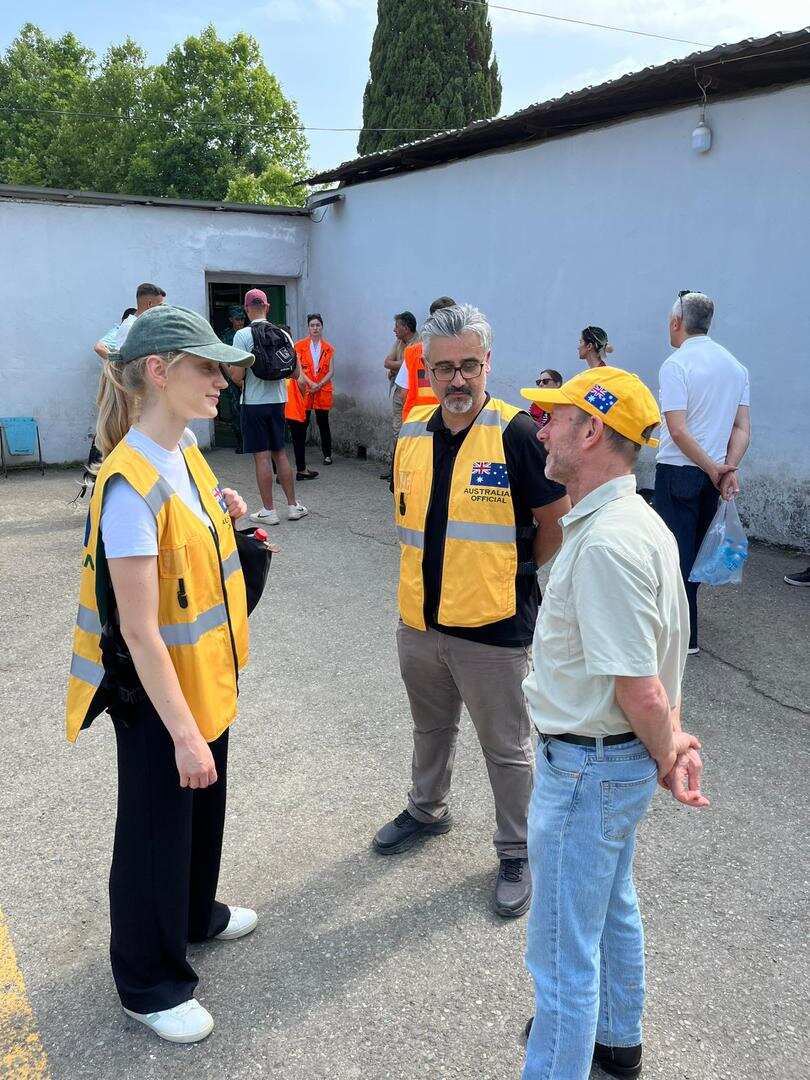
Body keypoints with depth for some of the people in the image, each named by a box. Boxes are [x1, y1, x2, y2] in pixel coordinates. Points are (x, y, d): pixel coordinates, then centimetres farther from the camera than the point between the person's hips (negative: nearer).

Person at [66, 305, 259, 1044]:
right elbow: (138, 631, -26)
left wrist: (224, 518, 0)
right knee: (156, 831, 11)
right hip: (157, 698, -8)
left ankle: (195, 914, 52)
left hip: (207, 677, 9)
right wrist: (181, 730, -23)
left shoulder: (187, 450, 0)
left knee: (204, 809, 26)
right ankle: (148, 983, 34)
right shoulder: (131, 484, -28)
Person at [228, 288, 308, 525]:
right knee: (280, 453, 15)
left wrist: (237, 379, 7)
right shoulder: (282, 334, 2)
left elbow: (237, 375, -16)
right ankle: (293, 506, 18)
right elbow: (296, 372, 4)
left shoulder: (243, 335, -11)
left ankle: (269, 510, 7)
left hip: (254, 402, -4)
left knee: (262, 457, 1)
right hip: (278, 400, 5)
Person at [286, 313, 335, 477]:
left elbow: (331, 371, 1)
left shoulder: (328, 348, 6)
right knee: (302, 425, -2)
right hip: (304, 390, -1)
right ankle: (302, 468, 2)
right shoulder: (300, 346, 0)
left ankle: (327, 454, 24)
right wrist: (311, 383, -18)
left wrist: (319, 385, -13)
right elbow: (298, 369, -6)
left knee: (323, 423, 8)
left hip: (323, 390, 1)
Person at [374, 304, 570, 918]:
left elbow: (556, 522, -6)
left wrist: (514, 574, 5)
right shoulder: (412, 433, 3)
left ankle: (517, 854, 31)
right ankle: (428, 810, 50)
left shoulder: (516, 434, -15)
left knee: (506, 747, 11)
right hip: (419, 619, 6)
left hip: (493, 627, -5)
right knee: (431, 729, 26)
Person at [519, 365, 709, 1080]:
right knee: (613, 911, 29)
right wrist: (673, 736, 5)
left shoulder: (606, 544, -29)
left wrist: (667, 759, -10)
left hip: (586, 768, -11)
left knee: (563, 952, 7)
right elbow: (665, 649, 10)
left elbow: (640, 688, -27)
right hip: (621, 760, 11)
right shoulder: (638, 520, 4)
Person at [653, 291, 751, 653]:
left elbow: (678, 430, -19)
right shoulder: (735, 365, 9)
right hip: (714, 473, 7)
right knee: (696, 548, 19)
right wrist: (729, 468, -6)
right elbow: (743, 427, 3)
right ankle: (685, 619, 32)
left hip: (679, 471, -7)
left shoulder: (676, 364, -13)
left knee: (676, 551, 1)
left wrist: (713, 469, -12)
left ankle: (685, 636, 4)